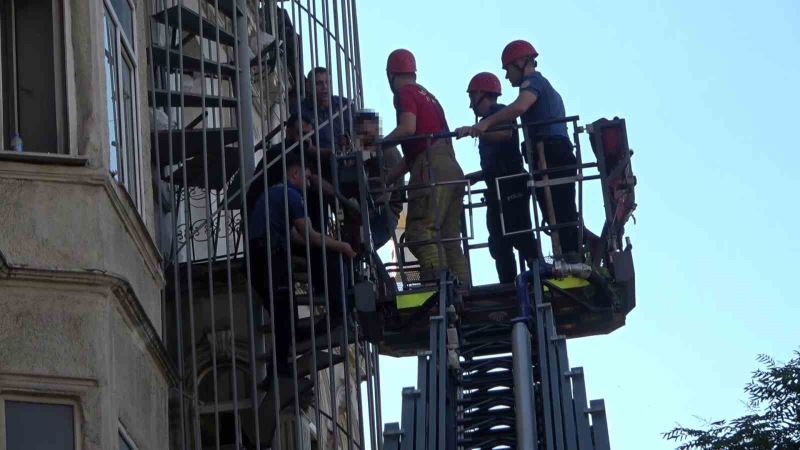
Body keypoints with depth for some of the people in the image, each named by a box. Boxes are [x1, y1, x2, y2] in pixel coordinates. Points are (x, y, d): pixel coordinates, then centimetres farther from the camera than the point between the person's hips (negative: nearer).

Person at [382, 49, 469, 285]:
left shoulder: (405, 93, 2)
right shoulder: (428, 97, 30)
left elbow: (408, 128, -17)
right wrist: (387, 179, 32)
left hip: (432, 168, -9)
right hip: (453, 167, 9)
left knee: (420, 233, -16)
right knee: (449, 238, 9)